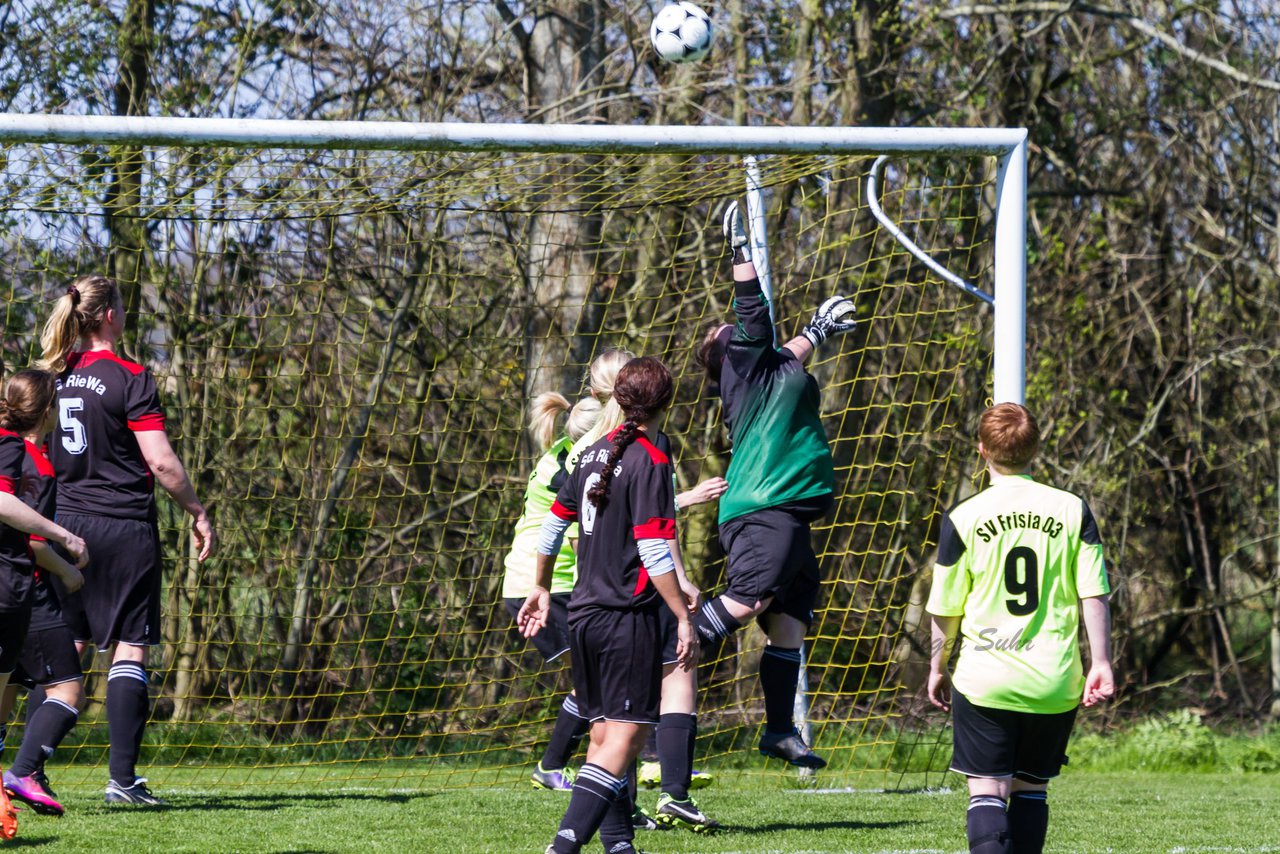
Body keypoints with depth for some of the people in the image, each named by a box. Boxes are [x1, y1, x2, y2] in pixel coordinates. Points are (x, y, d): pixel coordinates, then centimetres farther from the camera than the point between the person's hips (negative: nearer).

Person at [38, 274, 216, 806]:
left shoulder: (52, 376, 7)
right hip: (124, 527, -6)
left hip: (68, 523, 6)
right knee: (130, 649, -1)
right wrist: (198, 513, -2)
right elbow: (161, 463, -14)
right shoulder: (129, 378, -11)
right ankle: (122, 778, -6)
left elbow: (40, 457, 13)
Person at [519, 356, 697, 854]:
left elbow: (553, 523, 19)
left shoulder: (596, 454, 11)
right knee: (626, 732, -10)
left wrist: (541, 590, 31)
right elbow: (653, 552, -17)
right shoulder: (651, 462, -12)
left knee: (603, 732, 12)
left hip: (583, 615, 8)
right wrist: (683, 617, -14)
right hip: (628, 617, -8)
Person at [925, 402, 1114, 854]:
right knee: (1031, 789, 14)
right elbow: (1094, 596, -2)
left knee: (987, 790, -2)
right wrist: (1101, 663, 3)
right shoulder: (1073, 510, 1)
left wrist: (937, 668, 16)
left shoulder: (963, 518, -3)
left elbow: (946, 611, 3)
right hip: (1054, 682, 2)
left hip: (984, 680, -2)